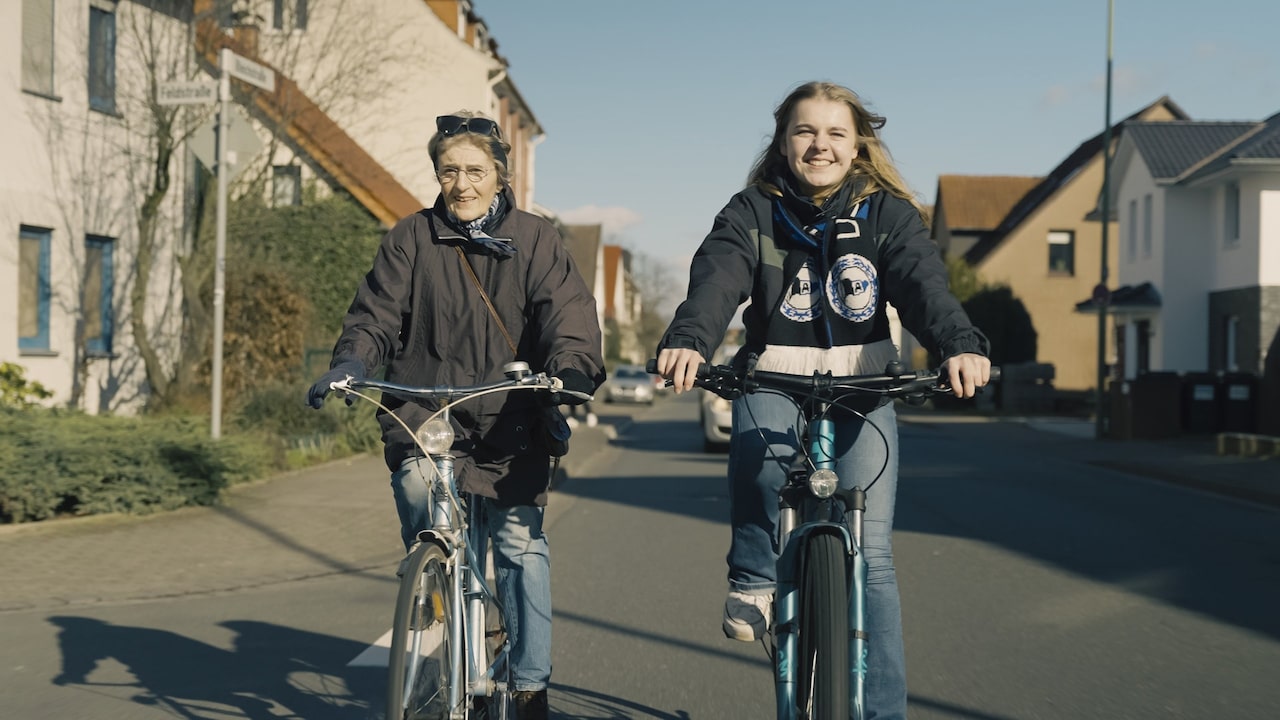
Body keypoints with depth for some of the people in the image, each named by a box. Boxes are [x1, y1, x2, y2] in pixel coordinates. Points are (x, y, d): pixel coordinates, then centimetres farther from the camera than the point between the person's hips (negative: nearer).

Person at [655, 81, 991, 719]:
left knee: (868, 554, -8)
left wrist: (960, 345, -34)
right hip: (774, 379, 0)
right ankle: (754, 577, -5)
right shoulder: (752, 213, 4)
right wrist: (687, 341, -37)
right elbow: (715, 279, -15)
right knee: (757, 452, -34)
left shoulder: (886, 213, 4)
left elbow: (922, 283, -13)